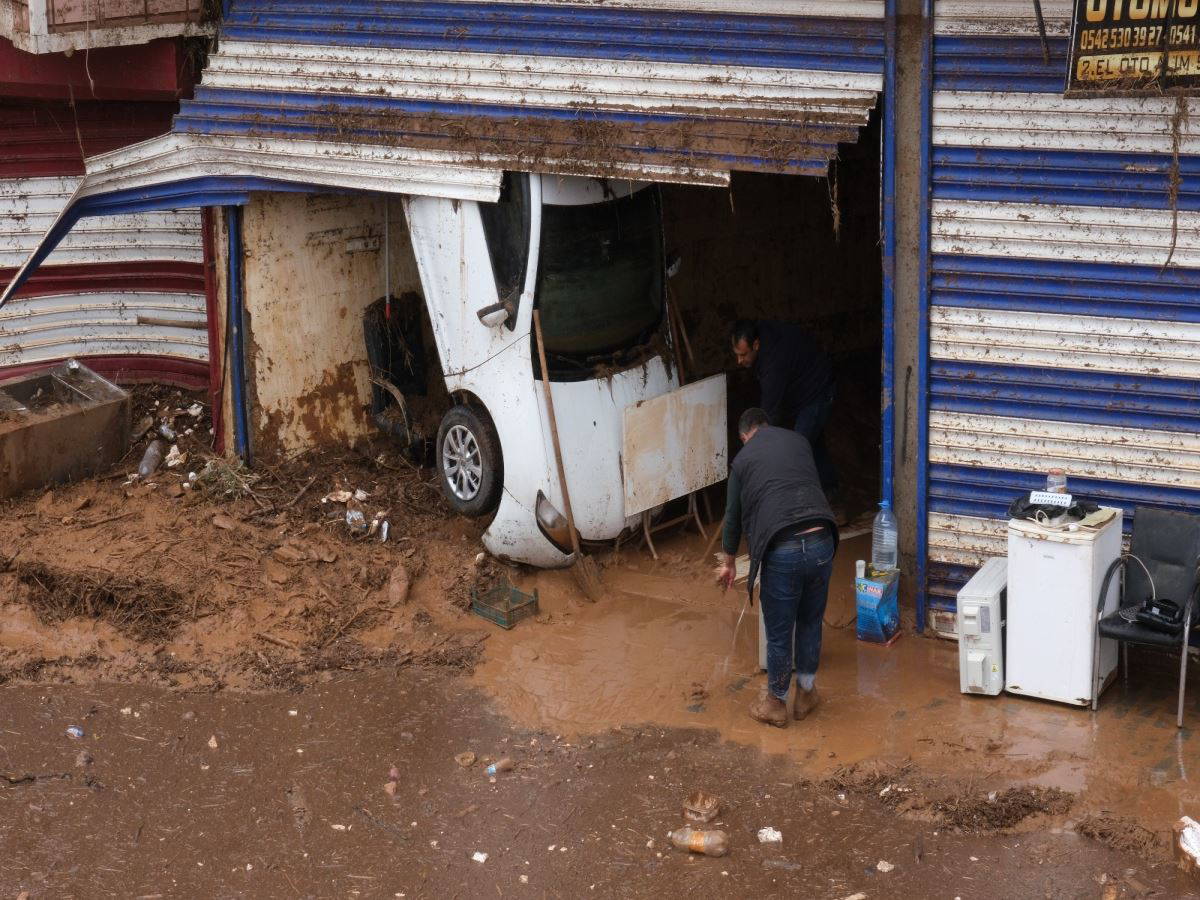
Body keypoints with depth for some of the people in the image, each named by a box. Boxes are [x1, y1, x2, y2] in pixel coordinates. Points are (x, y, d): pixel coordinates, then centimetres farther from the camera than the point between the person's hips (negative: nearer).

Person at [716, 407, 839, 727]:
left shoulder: (743, 459, 11)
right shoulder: (799, 441, 19)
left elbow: (733, 516, 20)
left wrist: (728, 563, 35)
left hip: (782, 550, -3)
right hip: (821, 542, 3)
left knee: (778, 634, 12)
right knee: (810, 624, 22)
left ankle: (776, 704, 26)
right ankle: (806, 694, 36)